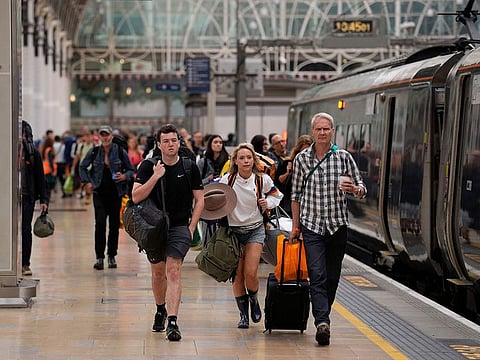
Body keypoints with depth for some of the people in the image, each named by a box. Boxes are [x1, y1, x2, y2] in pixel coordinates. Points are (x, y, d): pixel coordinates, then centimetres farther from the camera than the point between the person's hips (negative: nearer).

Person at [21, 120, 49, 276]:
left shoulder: (33, 153, 2)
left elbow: (40, 177, 4)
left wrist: (44, 200, -1)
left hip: (27, 196, -1)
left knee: (25, 229, -1)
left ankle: (25, 264, 4)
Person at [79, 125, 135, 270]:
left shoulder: (120, 152, -2)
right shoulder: (94, 152, 1)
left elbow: (131, 170, 6)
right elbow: (82, 167, 14)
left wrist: (124, 176, -14)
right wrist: (87, 182, 3)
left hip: (115, 193, 0)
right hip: (99, 193, 0)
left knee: (114, 224, 5)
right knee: (100, 222, -12)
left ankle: (112, 256, 18)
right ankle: (99, 257, -7)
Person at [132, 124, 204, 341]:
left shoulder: (189, 167, 0)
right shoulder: (149, 167, -2)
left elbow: (199, 199, 6)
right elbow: (136, 197, -12)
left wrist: (191, 227, -2)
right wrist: (155, 177, -21)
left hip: (180, 226, -2)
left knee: (173, 270, -14)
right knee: (158, 271, 13)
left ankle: (172, 322, -20)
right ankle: (160, 310, 38)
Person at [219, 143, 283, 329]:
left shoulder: (263, 180, -6)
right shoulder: (227, 180, -8)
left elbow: (276, 195, 13)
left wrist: (268, 203, -6)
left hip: (255, 229, 0)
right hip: (233, 230, 0)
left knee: (250, 273, -11)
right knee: (238, 274, 0)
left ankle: (253, 300, 20)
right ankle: (243, 313, 13)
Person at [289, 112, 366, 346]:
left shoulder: (344, 157, 2)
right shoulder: (302, 159, 4)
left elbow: (361, 189, 5)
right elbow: (296, 195, 11)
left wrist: (355, 190, -19)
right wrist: (295, 226, 10)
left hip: (337, 225, 1)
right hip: (311, 224, -1)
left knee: (332, 278, 8)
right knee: (317, 276, -13)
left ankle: (322, 316, 24)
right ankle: (322, 323, -21)